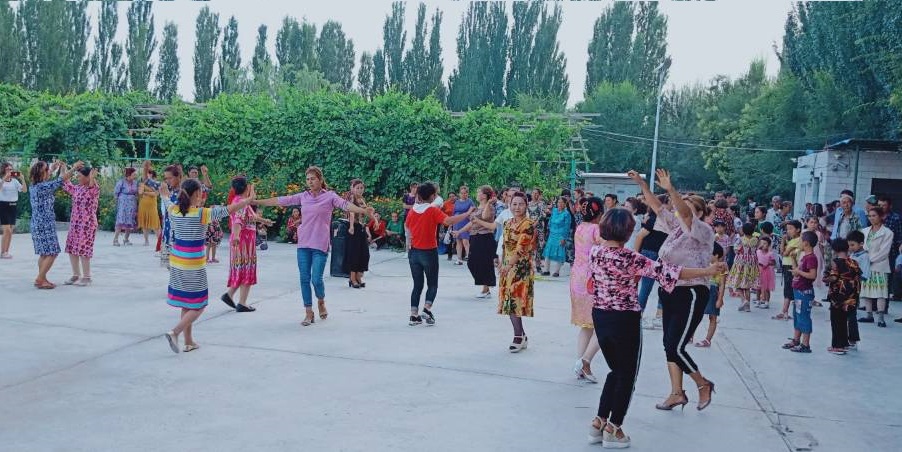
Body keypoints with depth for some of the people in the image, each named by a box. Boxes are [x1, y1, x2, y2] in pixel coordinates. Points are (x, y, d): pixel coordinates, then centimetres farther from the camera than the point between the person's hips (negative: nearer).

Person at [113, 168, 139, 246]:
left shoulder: (135, 183, 7)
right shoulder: (122, 182, -9)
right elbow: (115, 193, -1)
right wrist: (119, 201, 4)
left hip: (132, 205, 6)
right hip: (123, 204, -6)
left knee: (131, 222, 6)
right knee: (121, 221, -13)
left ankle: (126, 239, 16)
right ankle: (115, 239, -10)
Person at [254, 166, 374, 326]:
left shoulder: (329, 196, -2)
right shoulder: (303, 196, 8)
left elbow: (346, 205, -17)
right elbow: (280, 200, 11)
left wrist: (363, 211, -36)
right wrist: (255, 201, 11)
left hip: (320, 244, -4)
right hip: (303, 244, 4)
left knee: (316, 279, -7)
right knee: (305, 279, 4)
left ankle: (321, 301, 25)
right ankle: (309, 313, 14)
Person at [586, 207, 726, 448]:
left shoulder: (595, 251, -2)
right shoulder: (628, 258, -21)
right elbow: (665, 271, -23)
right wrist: (706, 271, -18)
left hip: (599, 316, 6)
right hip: (623, 320, -6)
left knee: (615, 371, 21)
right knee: (627, 374, 11)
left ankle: (599, 423, 21)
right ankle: (613, 430, 17)